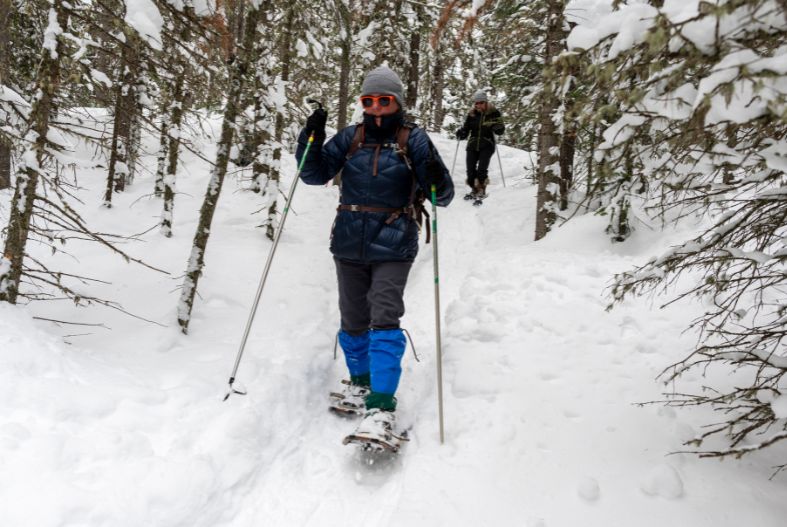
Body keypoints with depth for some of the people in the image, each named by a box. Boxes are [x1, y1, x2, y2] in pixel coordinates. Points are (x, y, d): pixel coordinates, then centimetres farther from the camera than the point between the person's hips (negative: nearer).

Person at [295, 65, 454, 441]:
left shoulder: (413, 140, -2)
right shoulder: (351, 137, 6)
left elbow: (441, 196, -5)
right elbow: (315, 174, 4)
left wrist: (437, 180, -28)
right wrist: (311, 139, -11)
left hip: (392, 247, -3)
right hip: (349, 245, 4)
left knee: (383, 318, -14)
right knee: (353, 320, 13)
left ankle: (381, 403, -10)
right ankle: (359, 381, 36)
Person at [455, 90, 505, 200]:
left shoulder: (494, 113, -2)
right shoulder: (471, 114, 6)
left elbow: (501, 131, -1)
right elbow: (466, 129, 12)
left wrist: (496, 127, -23)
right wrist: (461, 134, -10)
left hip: (487, 146, -3)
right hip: (472, 145, 3)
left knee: (482, 169, -17)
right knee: (470, 170, -2)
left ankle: (482, 190, 0)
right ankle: (474, 190, 19)